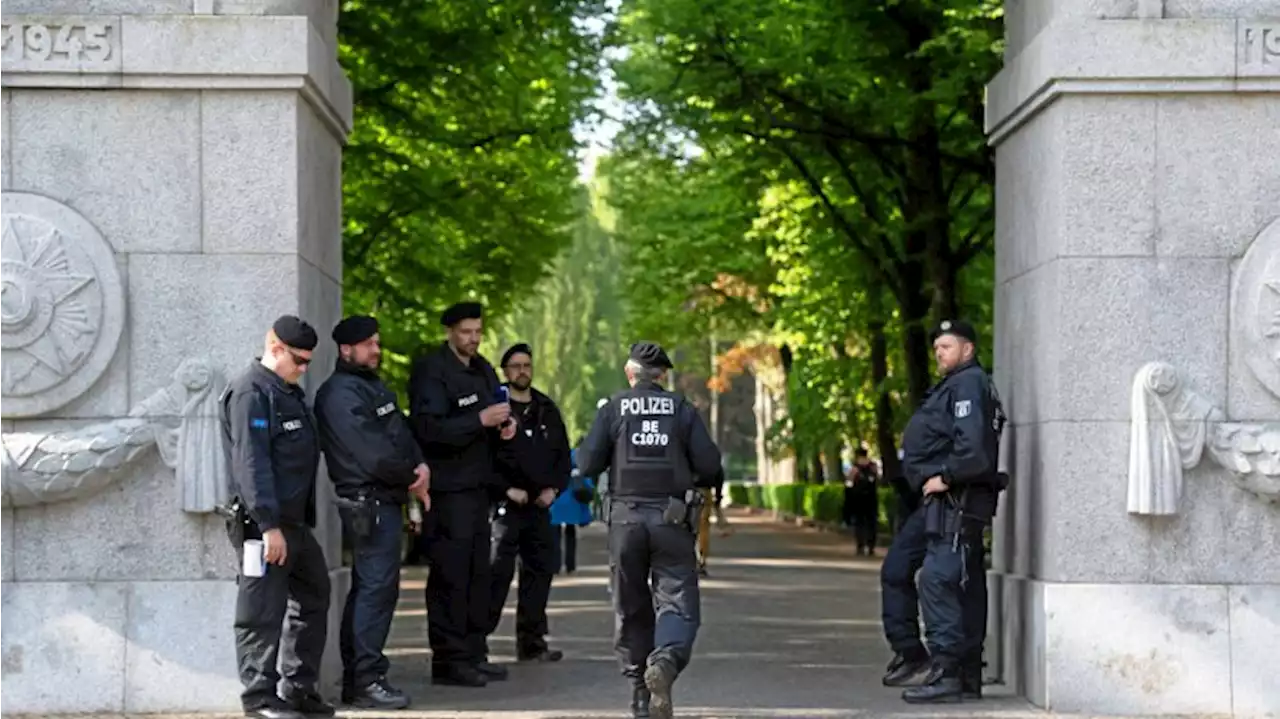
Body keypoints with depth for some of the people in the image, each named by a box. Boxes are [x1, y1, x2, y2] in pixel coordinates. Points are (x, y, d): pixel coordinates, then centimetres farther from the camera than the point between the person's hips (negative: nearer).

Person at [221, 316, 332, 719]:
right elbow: (251, 463, -20)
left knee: (313, 600, 16)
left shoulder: (290, 393, 18)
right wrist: (269, 525, -25)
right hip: (265, 524, -10)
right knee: (263, 612, -4)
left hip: (296, 522, 10)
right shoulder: (251, 392, -13)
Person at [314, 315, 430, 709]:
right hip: (369, 502, -11)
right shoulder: (341, 393, -13)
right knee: (377, 588, -12)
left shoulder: (374, 385, 19)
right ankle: (367, 680, -10)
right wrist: (412, 478, -8)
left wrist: (421, 465, -2)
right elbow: (372, 452, -20)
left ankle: (355, 679, 20)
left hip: (388, 499, 11)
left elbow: (402, 433, 17)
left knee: (368, 589, 13)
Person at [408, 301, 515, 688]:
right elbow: (427, 428, -19)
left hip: (478, 483, 9)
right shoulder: (430, 370, -10)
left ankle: (473, 653, 17)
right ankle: (448, 659, -4)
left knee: (477, 572, 11)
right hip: (447, 486, -8)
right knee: (450, 575, -7)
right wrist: (480, 420, -24)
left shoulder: (482, 369, 16)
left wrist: (505, 426, 6)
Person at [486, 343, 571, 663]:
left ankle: (532, 642, 16)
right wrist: (507, 489, -14)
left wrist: (554, 488, 4)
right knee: (498, 571, -11)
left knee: (539, 570, 8)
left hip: (540, 504, 6)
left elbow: (563, 455, 19)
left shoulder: (547, 411, 14)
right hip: (505, 505, -6)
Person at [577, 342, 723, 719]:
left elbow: (587, 464, -3)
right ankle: (666, 660, -30)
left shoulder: (613, 409, 2)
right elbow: (710, 465, -2)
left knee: (631, 609, 12)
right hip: (671, 519, -1)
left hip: (625, 518, 1)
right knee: (677, 603, -1)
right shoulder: (682, 409, 3)